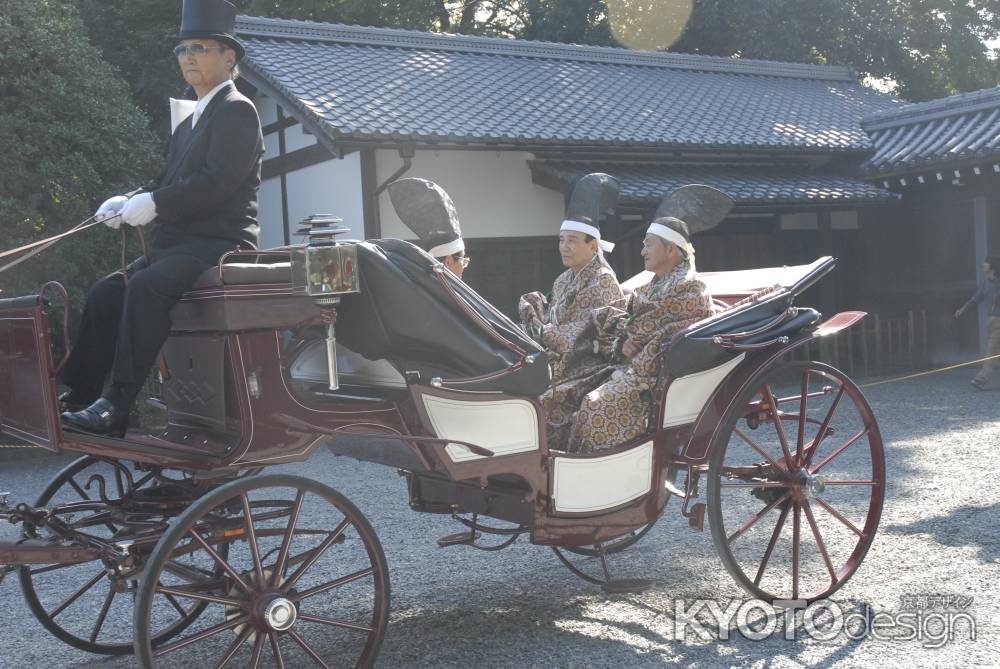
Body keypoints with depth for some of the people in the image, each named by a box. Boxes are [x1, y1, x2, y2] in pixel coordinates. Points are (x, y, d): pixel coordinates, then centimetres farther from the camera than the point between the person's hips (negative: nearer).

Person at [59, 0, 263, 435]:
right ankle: (77, 396, 6)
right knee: (107, 291, 3)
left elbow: (217, 182, -19)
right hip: (178, 243, 10)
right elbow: (170, 180, 19)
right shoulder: (190, 122, 24)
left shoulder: (237, 110, -6)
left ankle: (115, 409, -31)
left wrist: (153, 204, -17)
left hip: (219, 244, -10)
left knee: (145, 286, -31)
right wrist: (129, 201, 1)